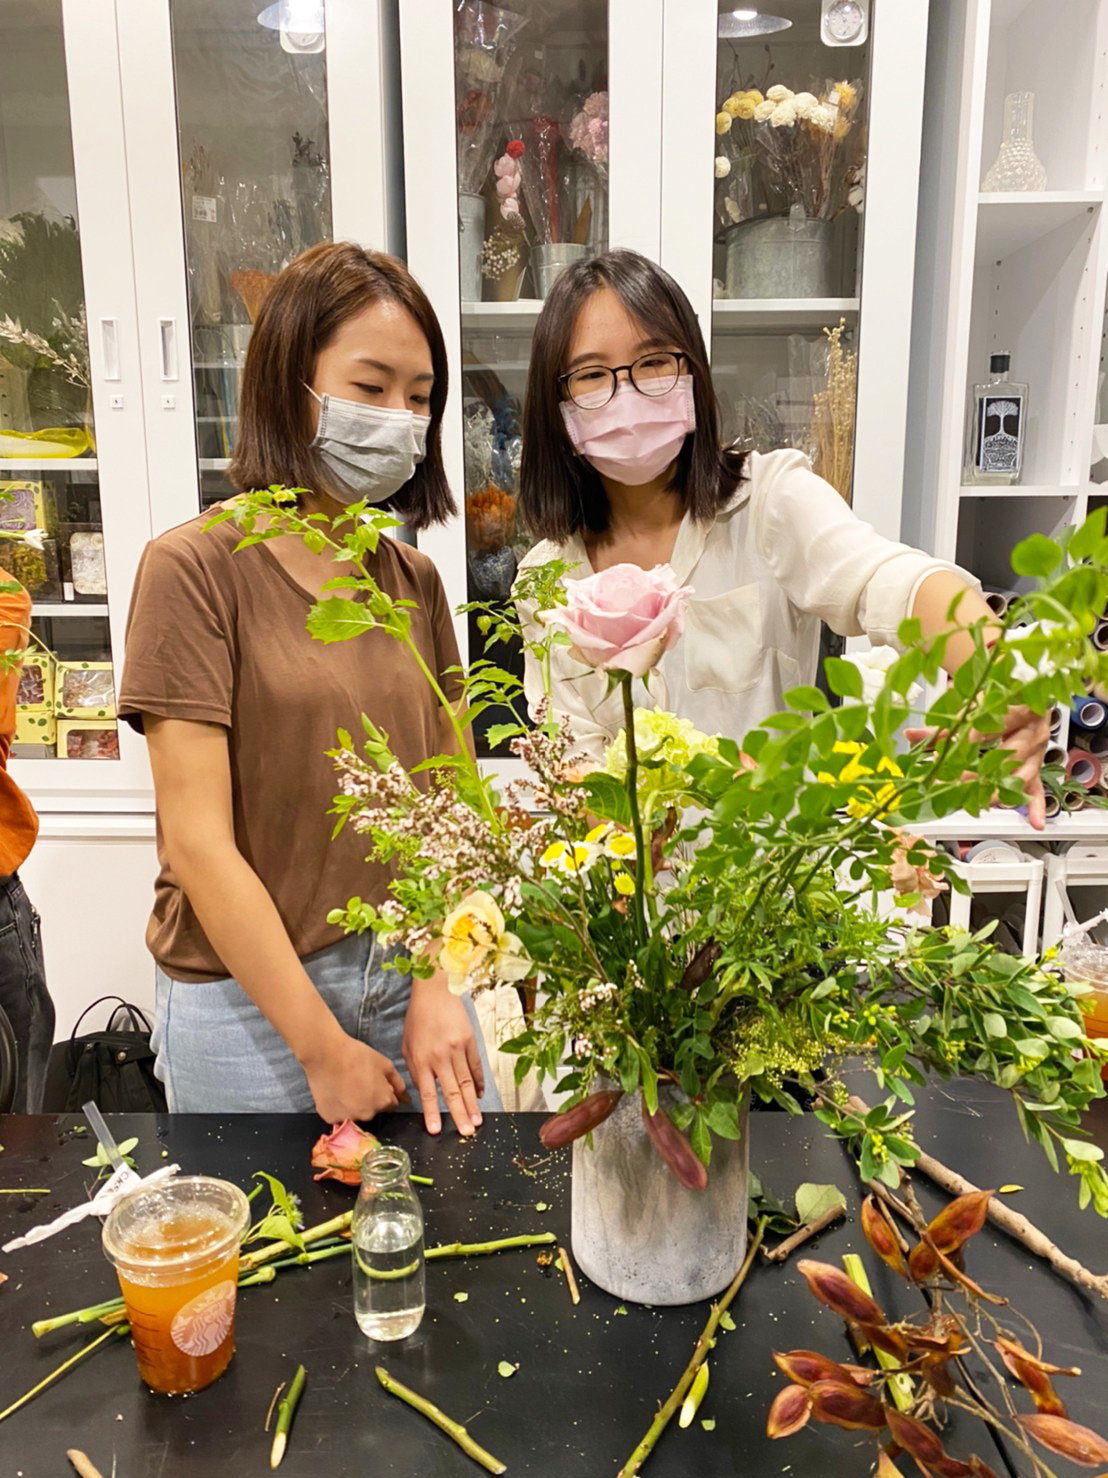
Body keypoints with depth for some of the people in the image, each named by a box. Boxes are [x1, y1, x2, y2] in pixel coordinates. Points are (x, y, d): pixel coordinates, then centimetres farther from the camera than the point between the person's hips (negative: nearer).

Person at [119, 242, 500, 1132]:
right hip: (252, 1001, -4)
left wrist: (438, 986, -10)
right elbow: (198, 843, -15)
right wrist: (322, 1049, -13)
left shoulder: (414, 582, 5)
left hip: (411, 971, 5)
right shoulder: (196, 569, -12)